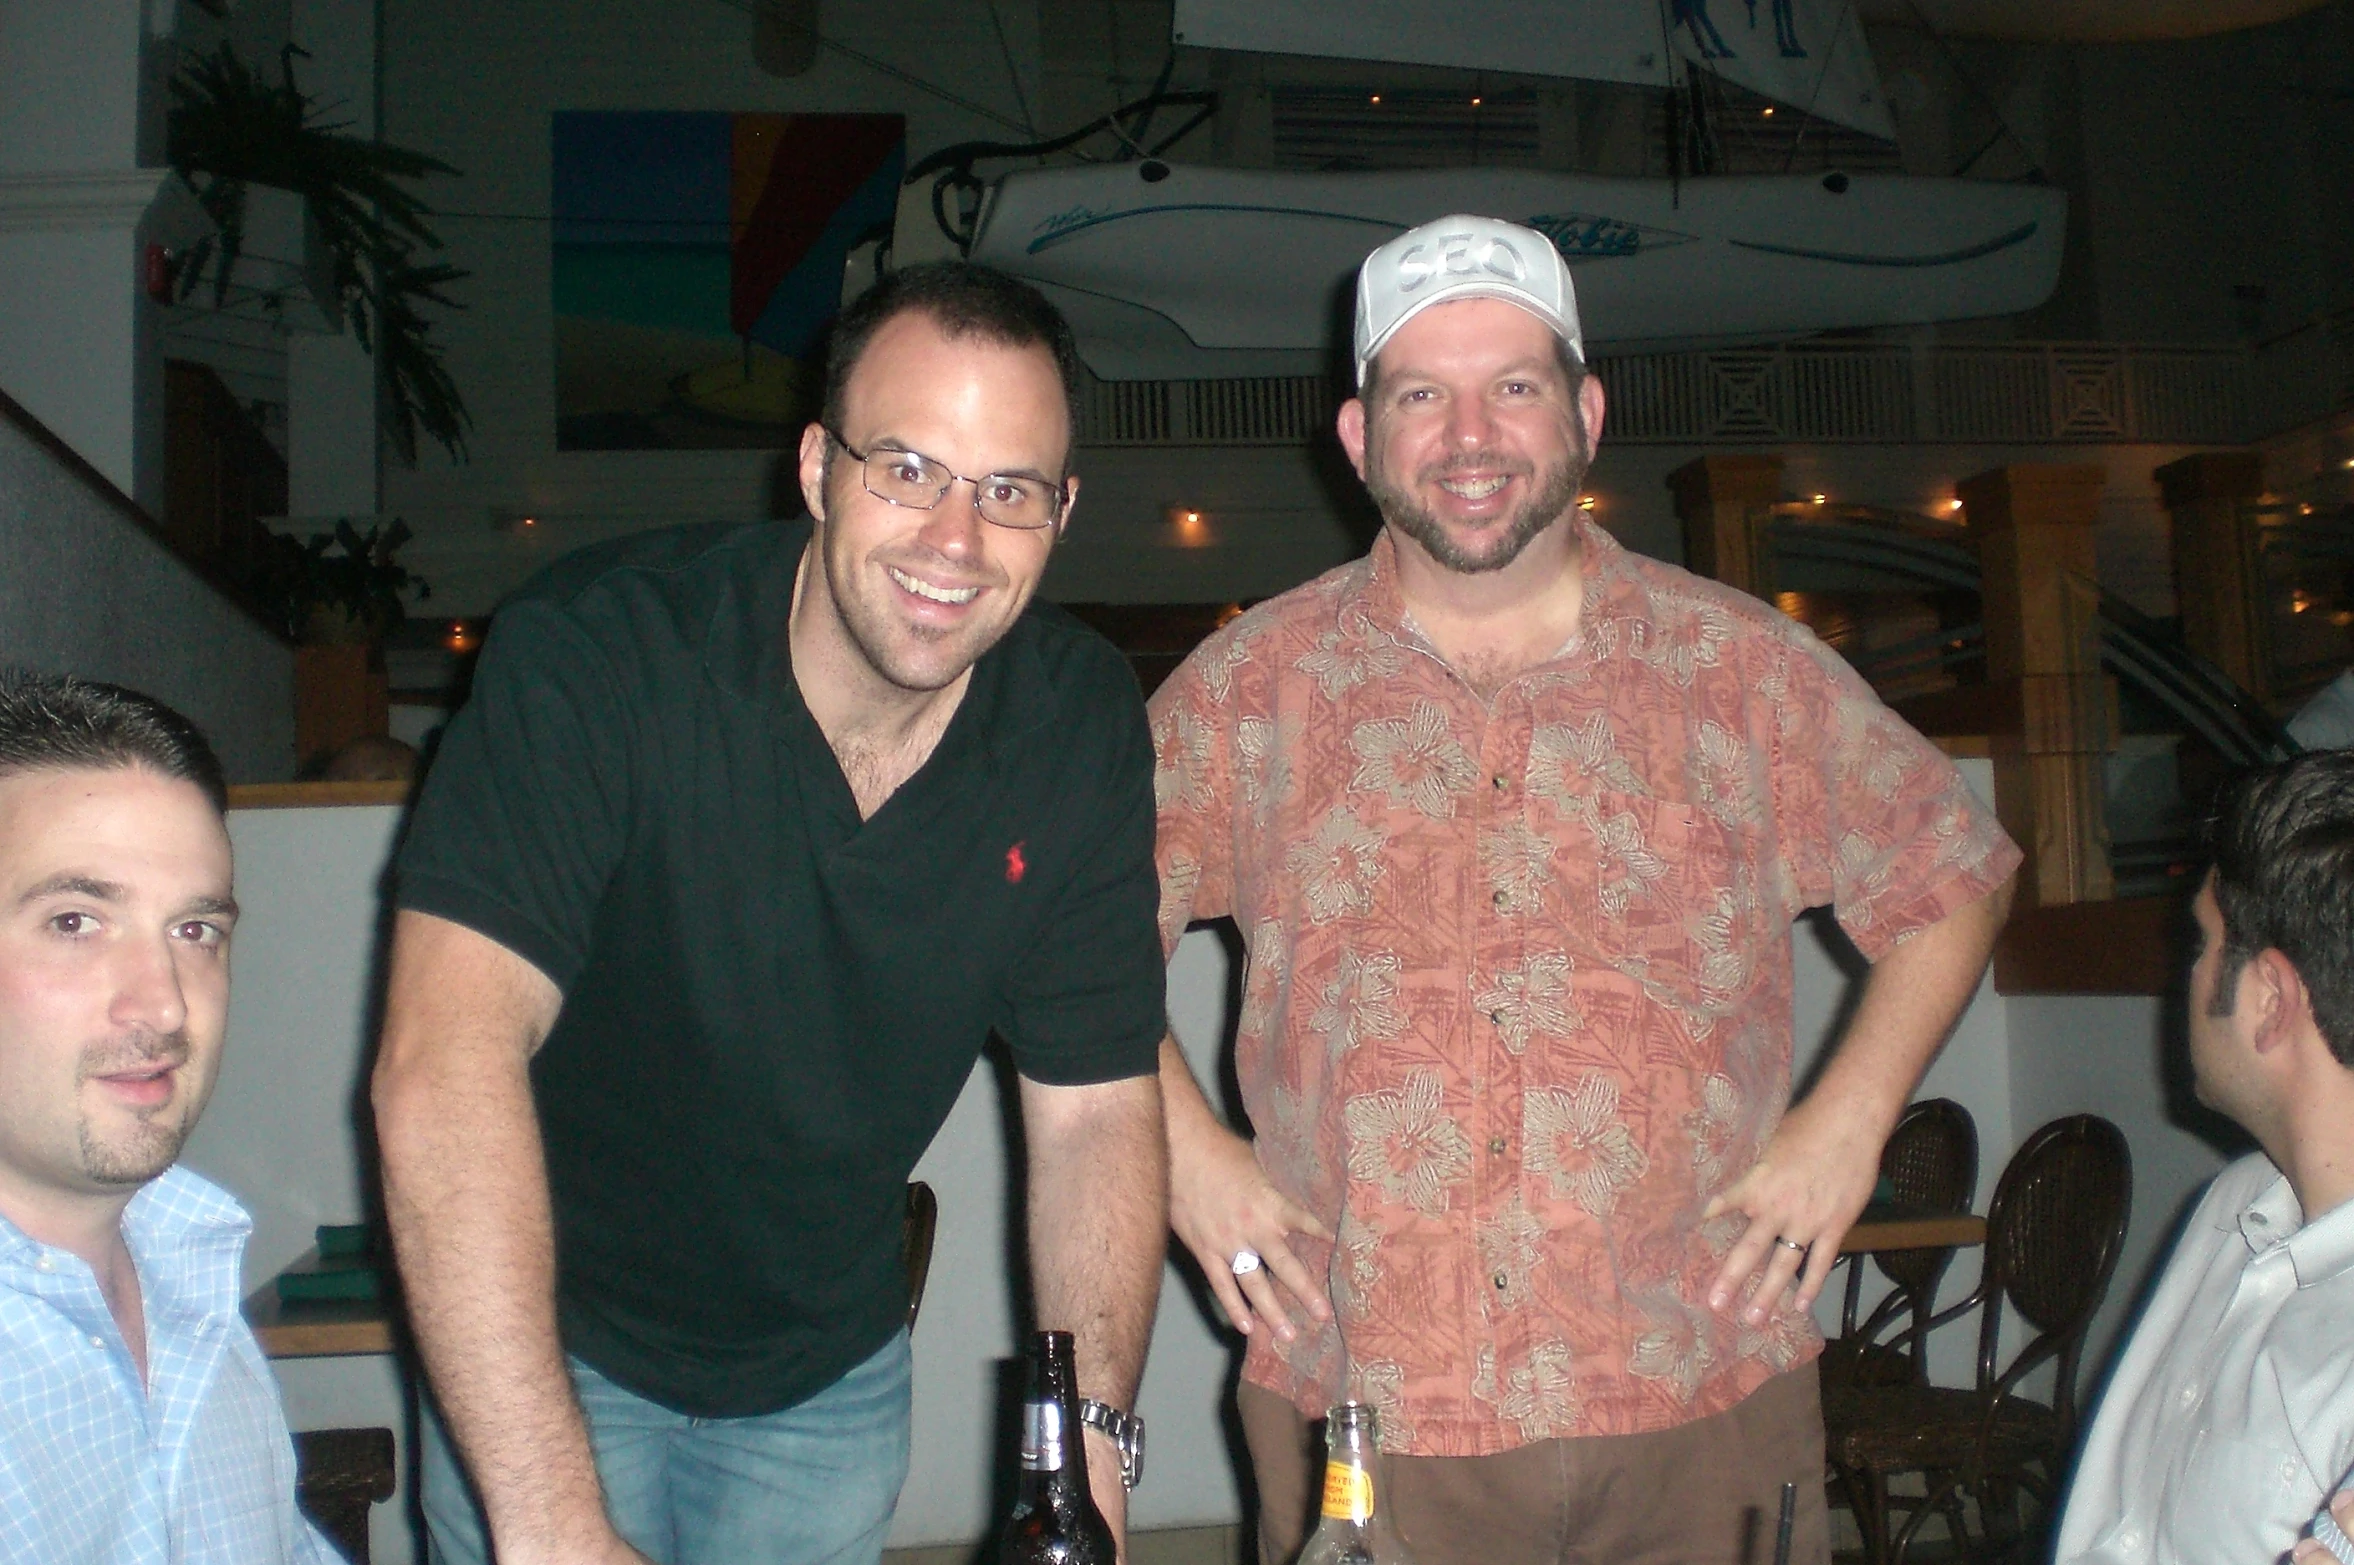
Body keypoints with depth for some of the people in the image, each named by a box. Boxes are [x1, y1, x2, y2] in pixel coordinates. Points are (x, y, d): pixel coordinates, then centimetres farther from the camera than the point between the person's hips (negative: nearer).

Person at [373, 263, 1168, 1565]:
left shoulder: (1083, 729, -13)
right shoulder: (593, 653, -26)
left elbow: (1094, 1109, -8)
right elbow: (446, 1063, -35)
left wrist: (1090, 1436, -20)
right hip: (543, 1357, -3)